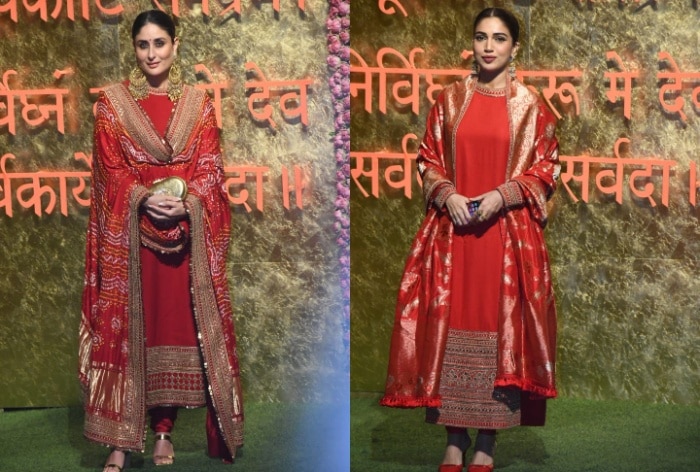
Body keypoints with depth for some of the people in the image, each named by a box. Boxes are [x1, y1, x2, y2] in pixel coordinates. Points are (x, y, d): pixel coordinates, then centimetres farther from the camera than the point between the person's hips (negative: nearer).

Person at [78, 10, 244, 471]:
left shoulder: (198, 104, 7)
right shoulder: (112, 103, 4)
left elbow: (209, 171, 1)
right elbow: (110, 172, -1)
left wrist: (184, 203, -18)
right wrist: (145, 198, -19)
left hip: (187, 231, 1)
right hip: (129, 232, -1)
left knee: (177, 325, 3)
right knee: (127, 327, -3)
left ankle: (164, 430, 13)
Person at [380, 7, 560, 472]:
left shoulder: (532, 106, 2)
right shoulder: (450, 99, 8)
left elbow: (546, 170, 2)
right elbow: (429, 161, 11)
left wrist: (501, 195, -12)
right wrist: (448, 195, -8)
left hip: (509, 233, -2)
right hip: (453, 229, 2)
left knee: (501, 328, -1)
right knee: (450, 327, 1)